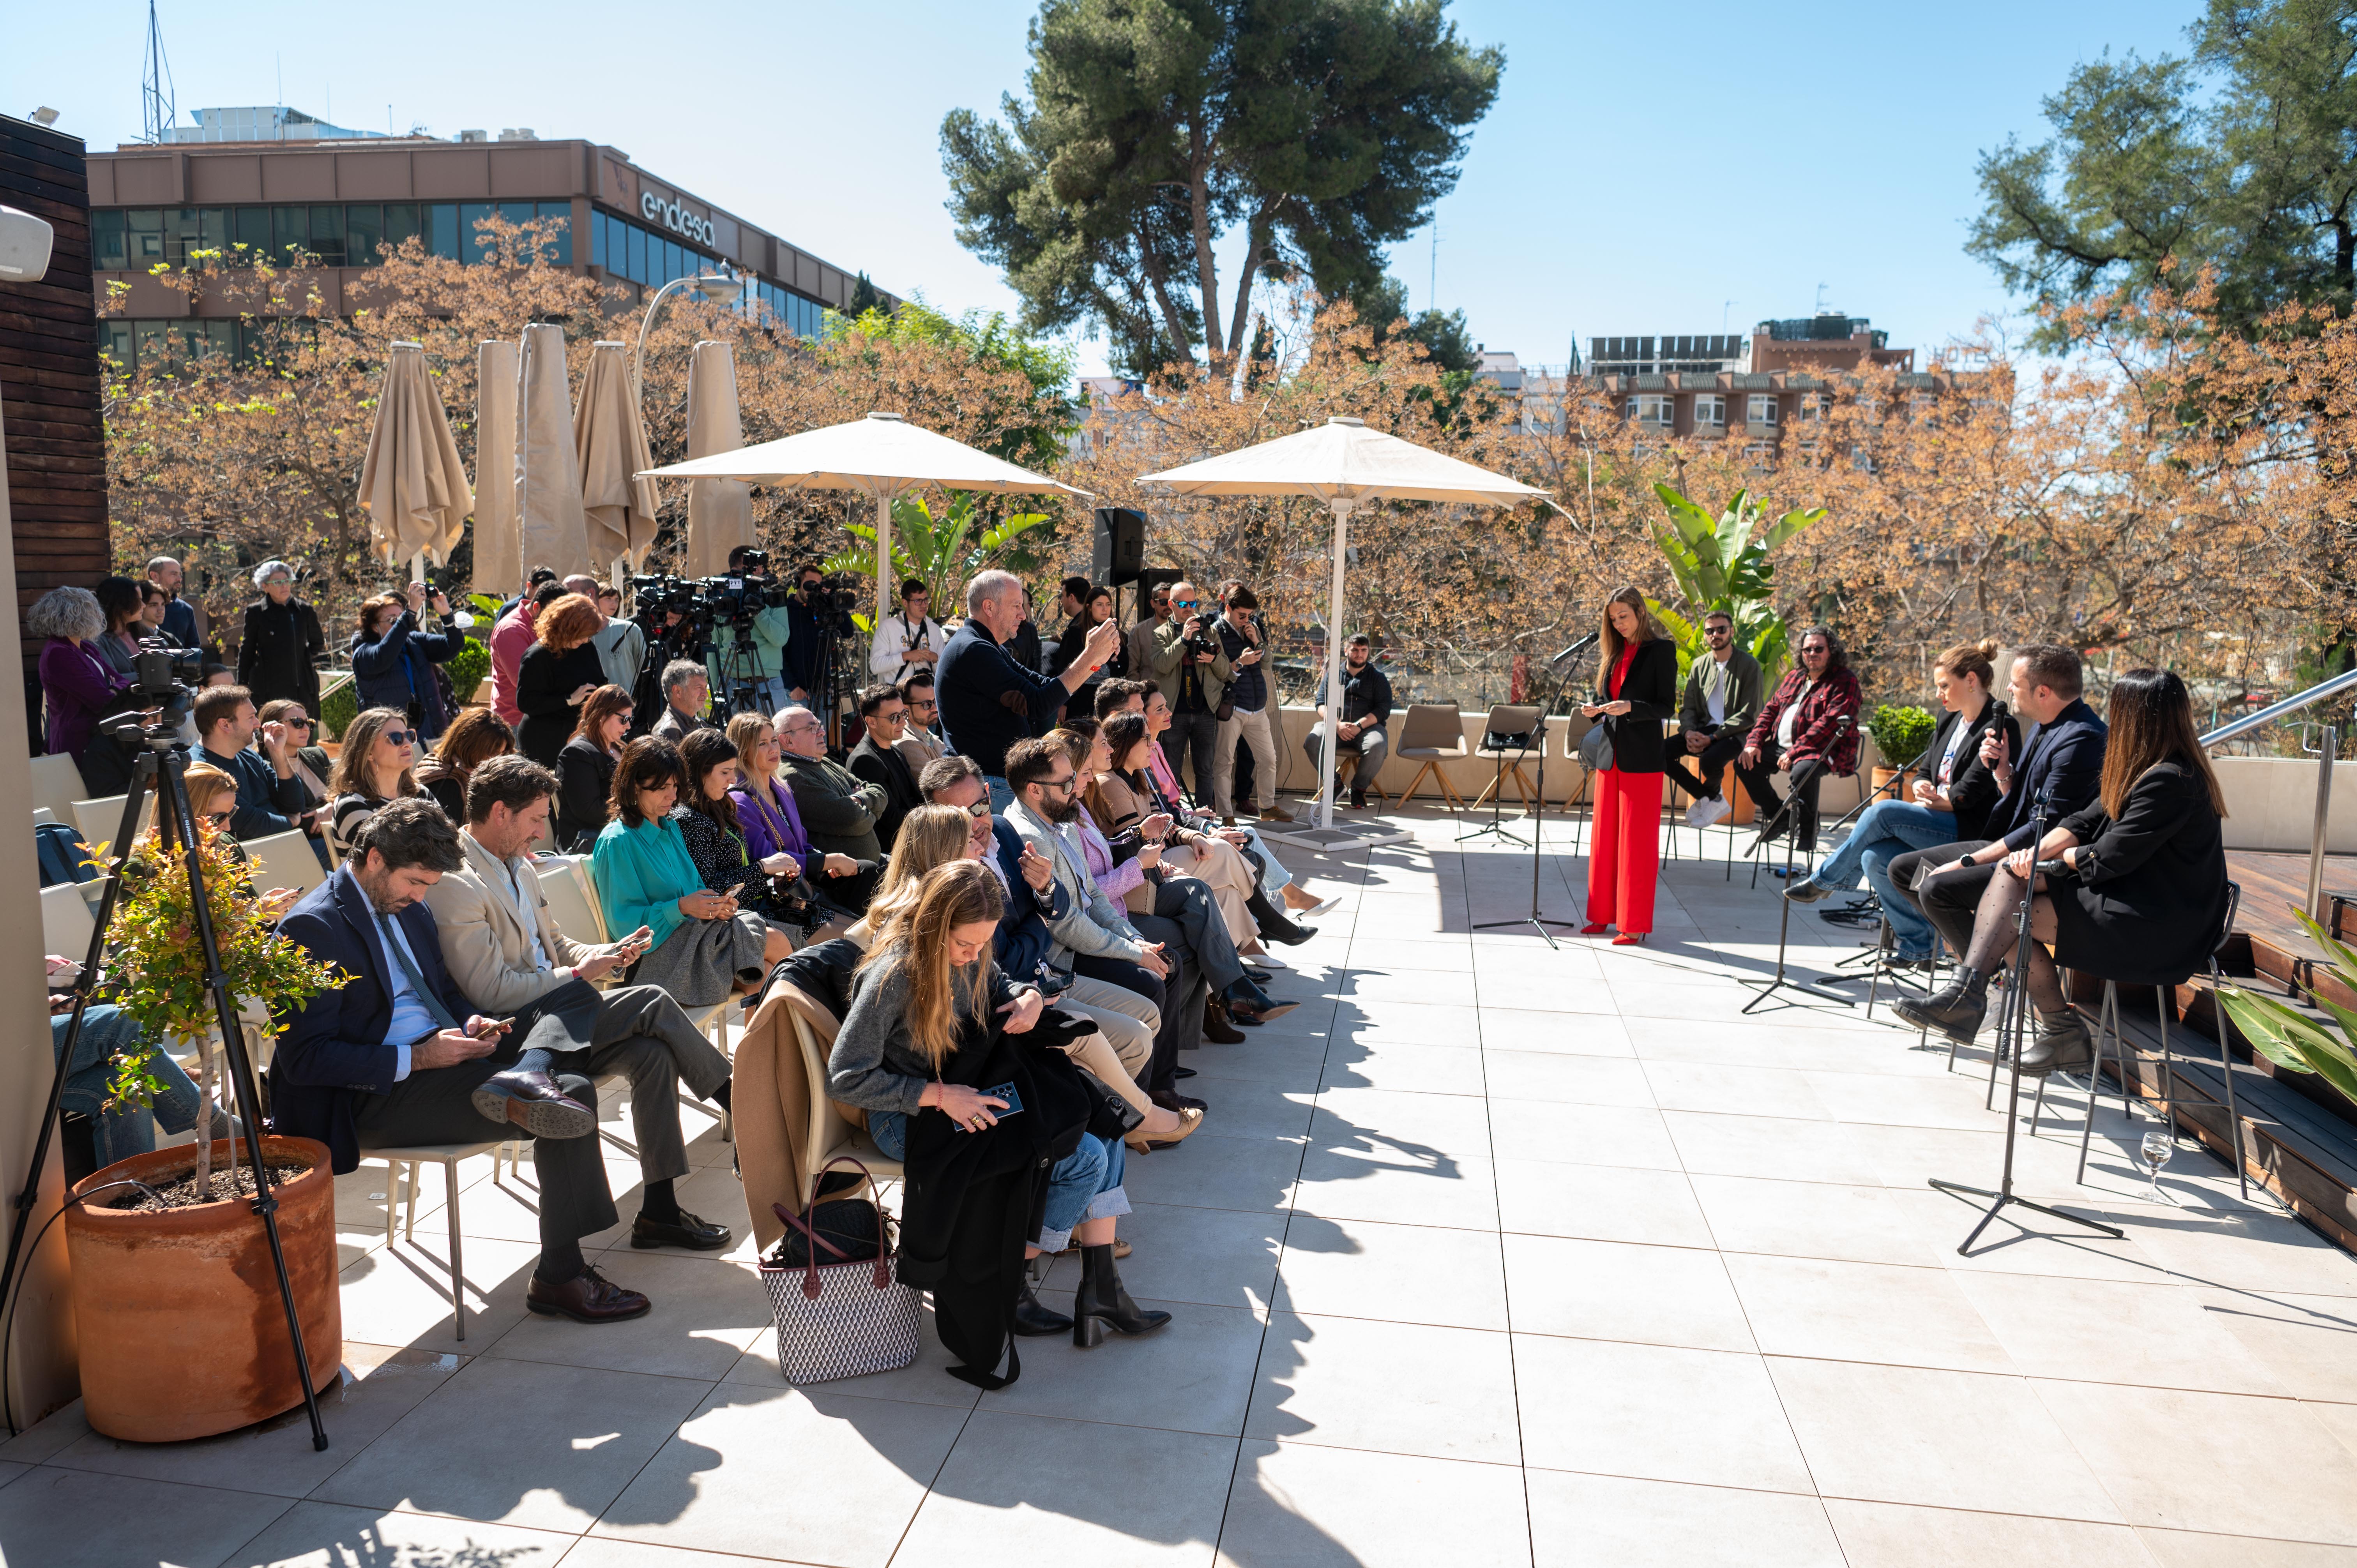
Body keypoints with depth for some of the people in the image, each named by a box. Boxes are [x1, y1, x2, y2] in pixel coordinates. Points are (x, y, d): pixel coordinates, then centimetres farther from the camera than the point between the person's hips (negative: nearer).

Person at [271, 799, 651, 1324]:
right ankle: (559, 1278, -13)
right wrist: (416, 1059, -21)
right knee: (575, 1092, -23)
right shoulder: (312, 927, -13)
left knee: (577, 995, -1)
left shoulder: (407, 906, 13)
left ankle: (524, 1076, -33)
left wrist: (471, 1023, 2)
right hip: (376, 1097, -9)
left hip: (439, 1055, 9)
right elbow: (305, 1059, -18)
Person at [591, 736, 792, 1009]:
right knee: (778, 945, -20)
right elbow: (622, 920, -15)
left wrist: (715, 904, -3)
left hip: (693, 927, 8)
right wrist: (681, 907, -24)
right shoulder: (617, 843, -11)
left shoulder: (671, 828, 15)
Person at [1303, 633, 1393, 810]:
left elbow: (1383, 709, 1)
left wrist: (1359, 725, -16)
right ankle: (1335, 783, -9)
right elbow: (1321, 703, 6)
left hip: (1367, 727, -1)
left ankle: (1359, 789, -11)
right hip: (1335, 725, 1)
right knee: (1312, 742, -30)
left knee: (1378, 746, -35)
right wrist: (1337, 725, -14)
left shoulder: (1378, 678, 14)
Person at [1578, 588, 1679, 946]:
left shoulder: (1661, 650, -5)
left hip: (1641, 757, -6)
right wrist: (1595, 710, -2)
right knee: (1605, 836, 9)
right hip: (1611, 754, 6)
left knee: (1636, 839, -2)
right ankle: (1604, 914, 18)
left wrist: (1630, 708, -24)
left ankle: (1634, 924, 4)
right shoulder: (1613, 653, 13)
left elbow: (1667, 707, -9)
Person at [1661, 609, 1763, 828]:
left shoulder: (1749, 665, -5)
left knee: (1709, 761, -37)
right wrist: (1689, 732, -13)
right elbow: (1688, 708, 11)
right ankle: (1713, 800, -6)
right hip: (1703, 730, 6)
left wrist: (1712, 738, -19)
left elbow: (1749, 715, -11)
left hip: (1735, 735, -6)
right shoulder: (1700, 666, 12)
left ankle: (1710, 796, 1)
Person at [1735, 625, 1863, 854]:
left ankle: (1808, 826, -9)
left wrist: (1795, 752, -24)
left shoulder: (1845, 682, -6)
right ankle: (1778, 815, 9)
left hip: (1820, 750, -8)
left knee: (1802, 771, -37)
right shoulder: (1794, 678, 18)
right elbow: (1770, 710, 18)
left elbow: (1829, 723, -17)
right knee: (1744, 763, -7)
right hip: (1781, 747, 8)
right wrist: (1754, 742, 0)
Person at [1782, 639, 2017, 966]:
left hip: (1968, 830, -8)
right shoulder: (1950, 719, 17)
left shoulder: (2000, 727, -11)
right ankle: (1918, 944, -4)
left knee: (1880, 813, -24)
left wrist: (1938, 802, -7)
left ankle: (1825, 880, -6)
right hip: (1936, 824, 8)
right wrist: (1923, 787, -1)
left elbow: (1970, 793, -18)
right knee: (1874, 859, -17)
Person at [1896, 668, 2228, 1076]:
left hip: (2155, 927, -10)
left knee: (2013, 915, -14)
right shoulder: (2142, 768, 11)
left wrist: (2054, 856, -3)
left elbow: (2110, 859, -22)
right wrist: (2039, 851, -10)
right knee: (2010, 873, -8)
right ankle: (1967, 991, -17)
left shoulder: (2169, 781, -23)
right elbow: (2087, 819, 9)